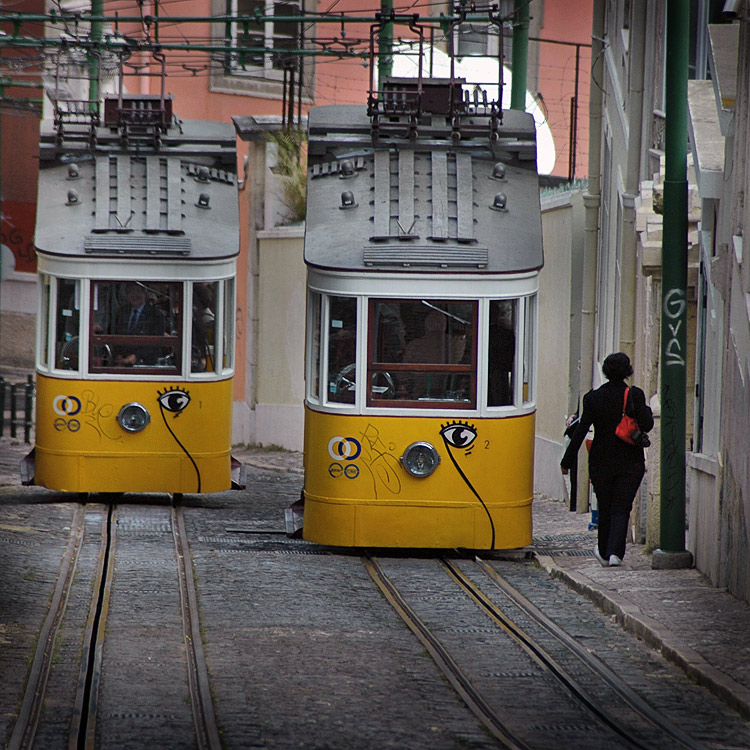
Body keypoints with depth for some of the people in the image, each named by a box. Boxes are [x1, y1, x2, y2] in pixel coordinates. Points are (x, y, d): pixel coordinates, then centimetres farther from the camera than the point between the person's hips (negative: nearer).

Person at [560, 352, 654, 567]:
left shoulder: (593, 398, -5)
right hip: (630, 463, -1)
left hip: (601, 463, 1)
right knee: (621, 509, 2)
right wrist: (646, 410, 9)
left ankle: (605, 552, 28)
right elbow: (646, 426, -11)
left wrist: (568, 460, -1)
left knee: (605, 509, 15)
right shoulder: (634, 395, -10)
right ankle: (615, 552, -15)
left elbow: (581, 430, -6)